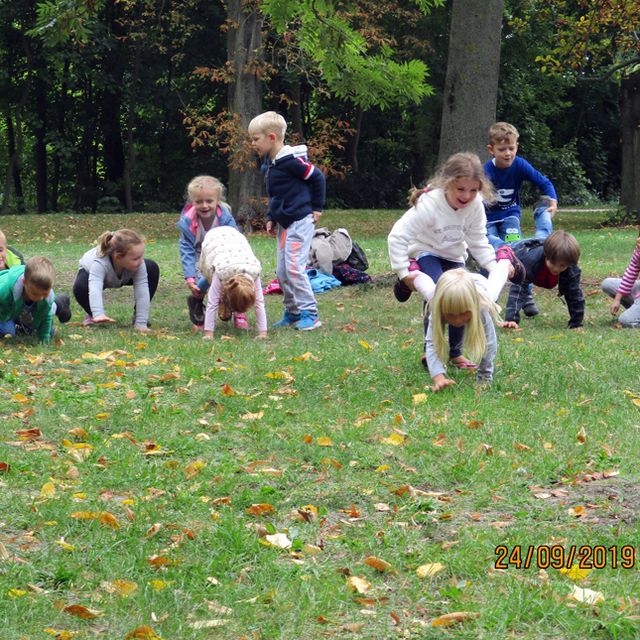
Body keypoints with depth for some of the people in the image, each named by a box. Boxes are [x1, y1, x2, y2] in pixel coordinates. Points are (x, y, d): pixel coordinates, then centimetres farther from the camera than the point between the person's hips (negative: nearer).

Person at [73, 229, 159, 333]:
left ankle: (138, 315, -5)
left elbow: (142, 292, -37)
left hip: (122, 277, 3)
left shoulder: (138, 263, -37)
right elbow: (95, 289, -59)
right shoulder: (99, 263, -46)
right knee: (80, 287, -38)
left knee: (152, 268, -20)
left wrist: (141, 323, -43)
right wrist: (98, 314, -76)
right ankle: (94, 316, -5)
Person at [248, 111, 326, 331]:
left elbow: (317, 177, -13)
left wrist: (317, 208, -7)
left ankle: (309, 313, -7)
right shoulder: (269, 163, 10)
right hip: (284, 223, 10)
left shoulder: (290, 161, -19)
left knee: (294, 267, -13)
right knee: (281, 271, 10)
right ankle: (292, 312, 19)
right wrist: (271, 218, 13)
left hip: (300, 222, -10)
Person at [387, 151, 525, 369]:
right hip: (424, 254, -5)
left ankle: (455, 353, 12)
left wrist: (494, 266, -14)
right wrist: (403, 273, -32)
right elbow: (397, 236, -34)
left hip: (453, 256, 5)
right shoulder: (429, 204, -33)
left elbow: (478, 241, -3)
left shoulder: (475, 205, -17)